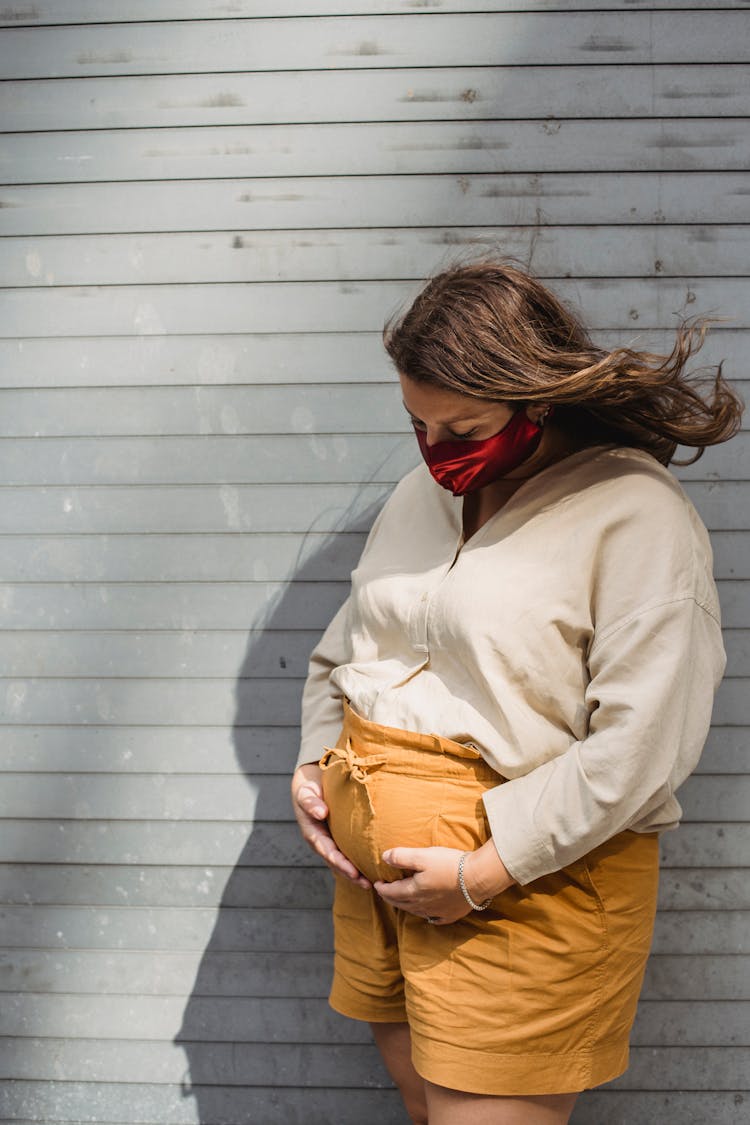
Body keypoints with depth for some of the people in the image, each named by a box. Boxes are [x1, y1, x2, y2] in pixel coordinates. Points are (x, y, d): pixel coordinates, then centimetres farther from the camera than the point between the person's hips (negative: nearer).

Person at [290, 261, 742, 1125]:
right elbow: (340, 651, 23)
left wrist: (483, 874, -19)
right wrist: (312, 766, 7)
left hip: (530, 878, -7)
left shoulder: (636, 517, -12)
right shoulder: (419, 496, 11)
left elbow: (640, 745, -19)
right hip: (375, 862, 7)